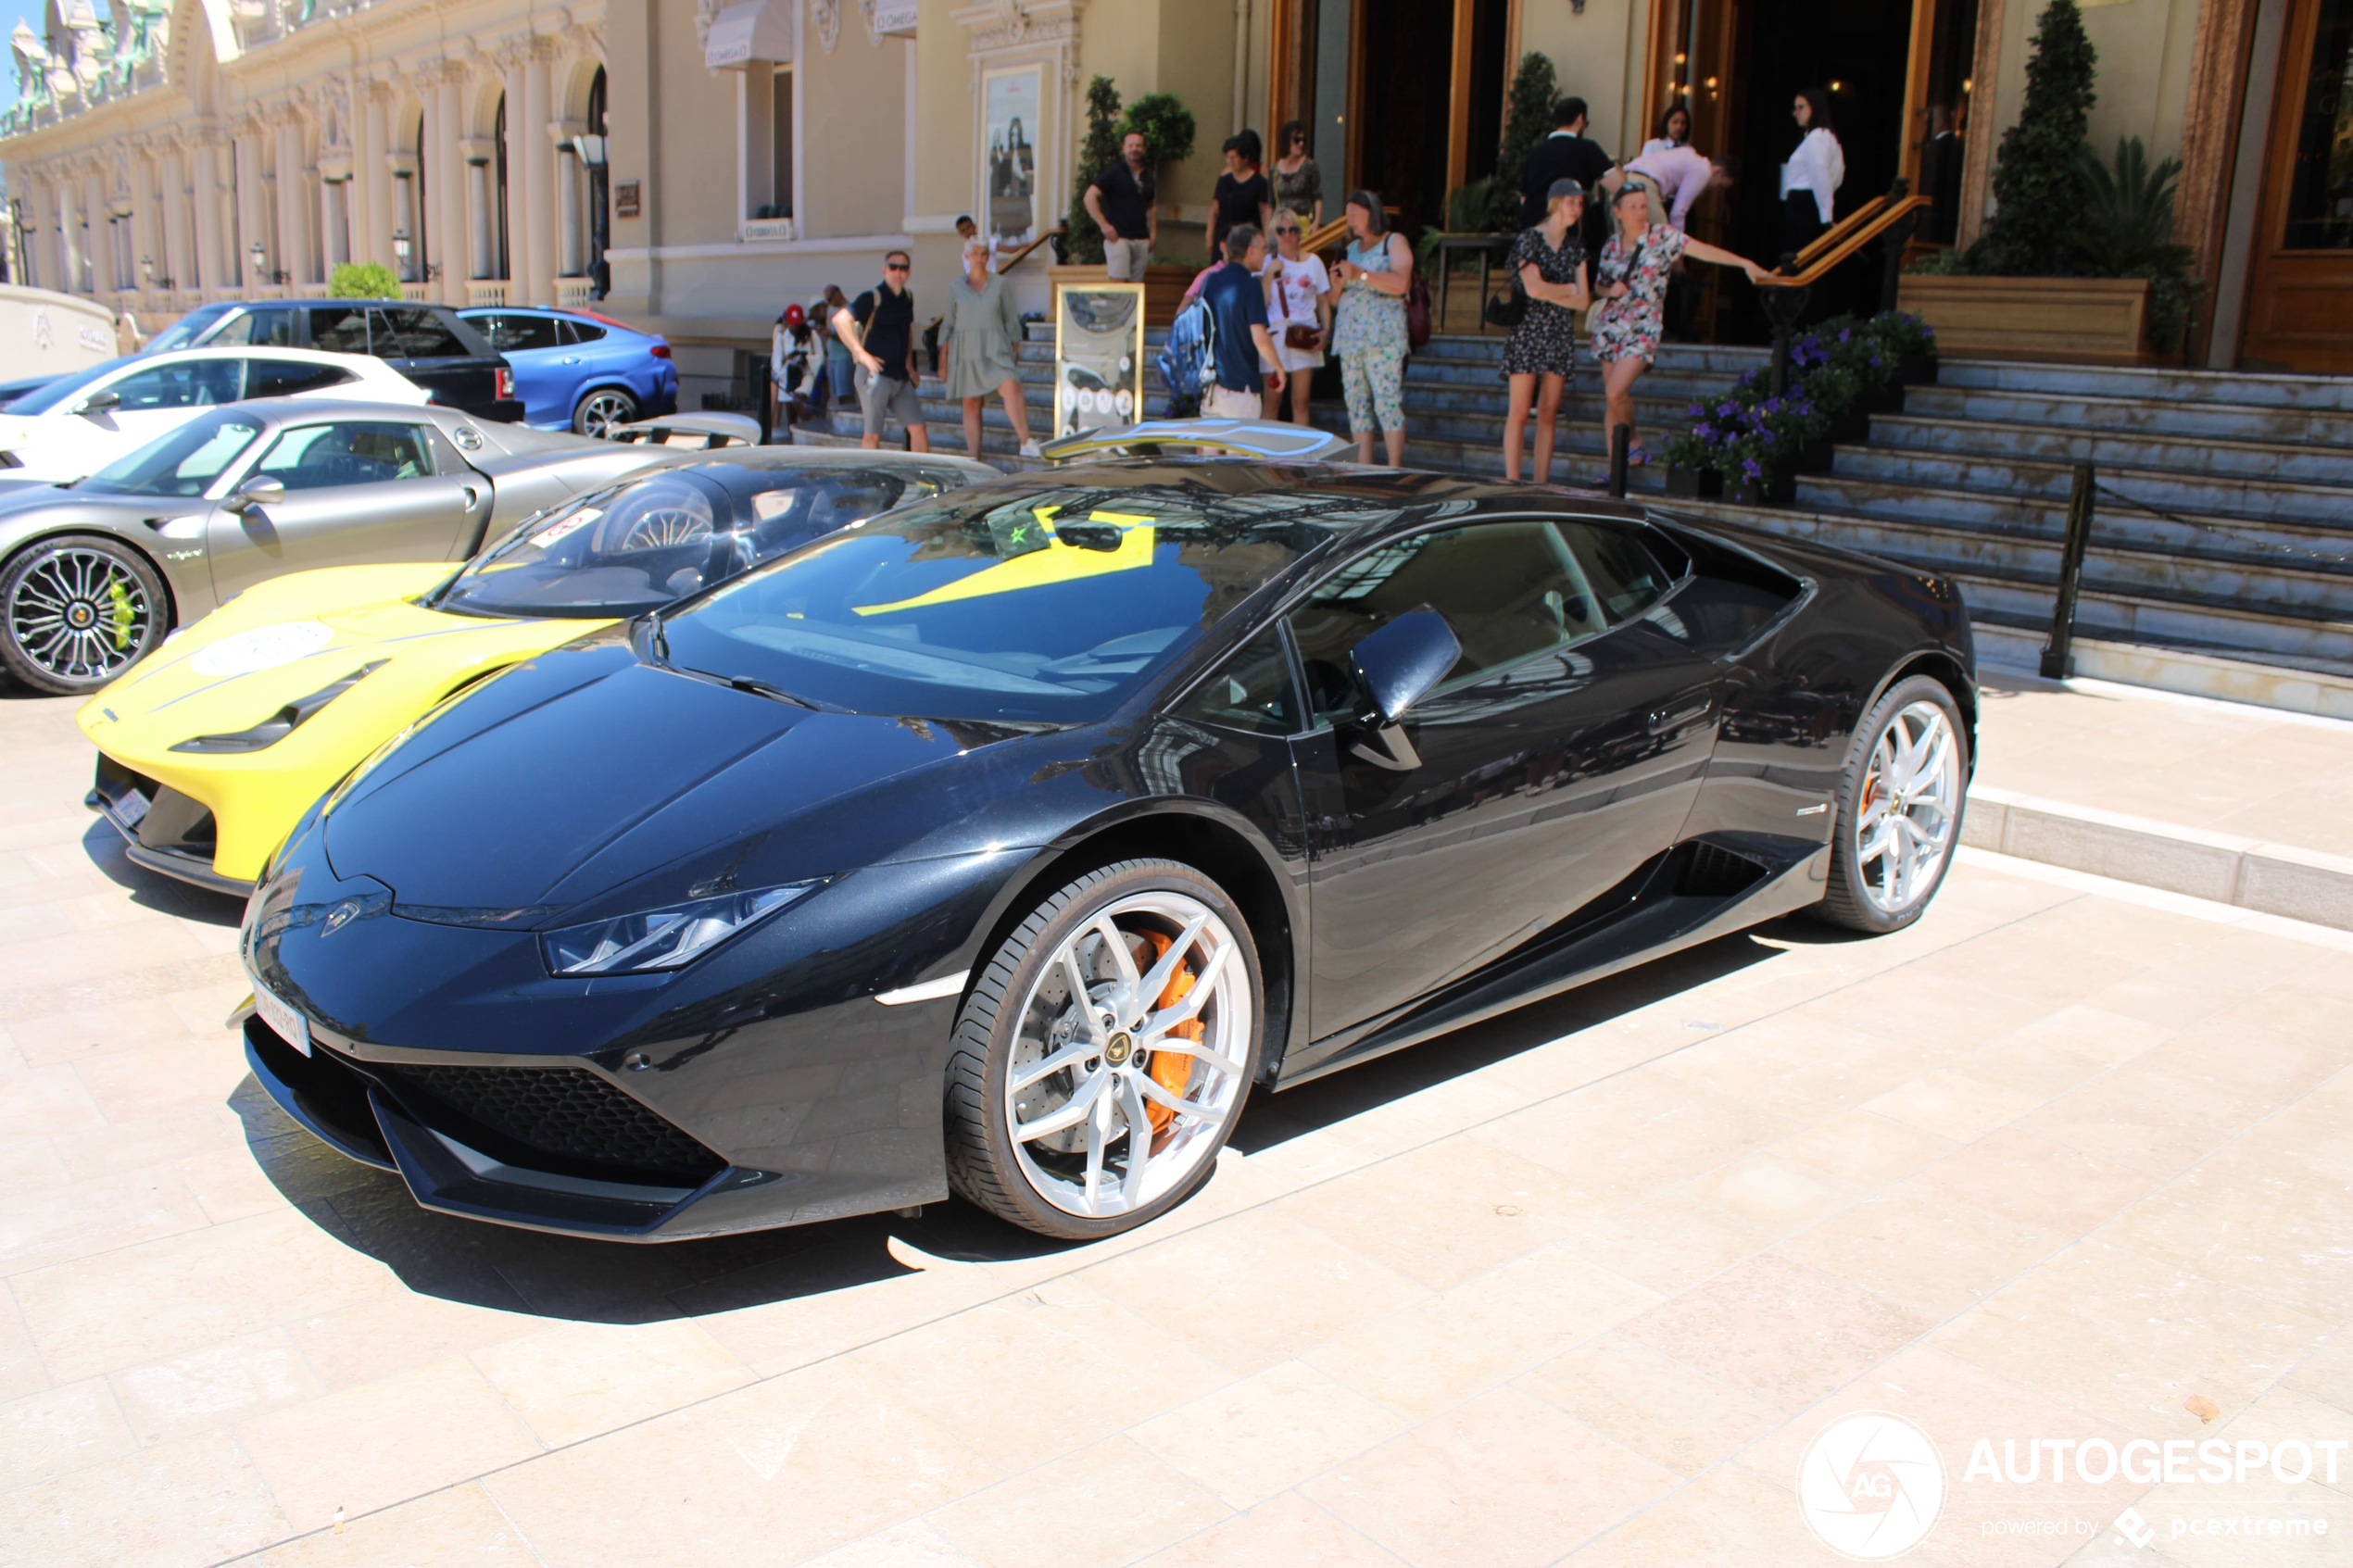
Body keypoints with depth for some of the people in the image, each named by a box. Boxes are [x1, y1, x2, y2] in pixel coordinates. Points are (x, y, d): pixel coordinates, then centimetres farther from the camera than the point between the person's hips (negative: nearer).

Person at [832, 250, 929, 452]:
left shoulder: (908, 298, 10)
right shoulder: (873, 298, -10)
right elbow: (840, 320, -19)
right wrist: (861, 354, -19)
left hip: (901, 376, 6)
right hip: (876, 374, -6)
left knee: (918, 429, 2)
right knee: (873, 435, 0)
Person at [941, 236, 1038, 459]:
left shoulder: (1001, 285, 7)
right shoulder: (956, 287, 8)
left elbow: (1011, 320, 11)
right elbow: (948, 324, 12)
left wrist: (1015, 349, 7)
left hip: (995, 349, -1)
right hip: (965, 353, 1)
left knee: (1011, 387, -26)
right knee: (971, 404, 1)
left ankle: (1026, 442, -31)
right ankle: (973, 457, 5)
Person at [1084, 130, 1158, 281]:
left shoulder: (1148, 178, 15)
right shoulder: (1114, 173, -2)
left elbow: (1152, 206, 29)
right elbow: (1090, 197, -7)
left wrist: (1153, 231, 14)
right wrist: (1104, 225, -13)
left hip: (1141, 239, 6)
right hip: (1118, 237, -5)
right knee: (1119, 281, -15)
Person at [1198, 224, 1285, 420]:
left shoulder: (1210, 280, 7)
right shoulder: (1251, 284, -12)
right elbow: (1260, 338, -19)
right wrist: (1278, 368, -5)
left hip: (1208, 382, 6)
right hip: (1239, 386, -6)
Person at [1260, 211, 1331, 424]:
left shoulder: (1313, 262, 7)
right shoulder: (1267, 263, 4)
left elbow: (1323, 302, 9)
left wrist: (1326, 330, -6)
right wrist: (1269, 274, -12)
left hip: (1305, 336, 1)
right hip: (1275, 334, -1)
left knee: (1300, 400, -1)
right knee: (1273, 400, -1)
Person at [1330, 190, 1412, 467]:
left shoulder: (1394, 242, 4)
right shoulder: (1352, 248, 22)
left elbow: (1401, 283, -13)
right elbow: (1337, 298, 27)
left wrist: (1360, 274, -15)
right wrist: (1338, 282, 4)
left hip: (1383, 337, -7)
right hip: (1349, 337, 7)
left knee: (1388, 401, -13)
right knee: (1356, 403, 3)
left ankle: (1395, 470, -13)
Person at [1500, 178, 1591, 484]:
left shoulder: (1575, 247, 13)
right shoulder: (1529, 239, -3)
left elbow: (1584, 301, 4)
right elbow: (1534, 288, -16)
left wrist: (1549, 293, -9)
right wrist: (1569, 289, -2)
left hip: (1561, 336, 5)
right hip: (1527, 332, -5)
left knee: (1549, 414, 3)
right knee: (1519, 413, -7)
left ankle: (1541, 485, 5)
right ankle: (1512, 483, -5)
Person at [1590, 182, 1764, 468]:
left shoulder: (1662, 236, -6)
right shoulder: (1611, 246, 6)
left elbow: (1703, 250, -14)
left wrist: (1745, 263, -24)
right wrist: (1611, 291, -7)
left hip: (1643, 328, -4)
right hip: (1610, 325, 4)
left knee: (1615, 393, -19)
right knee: (1611, 397, 6)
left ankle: (1632, 445, 6)